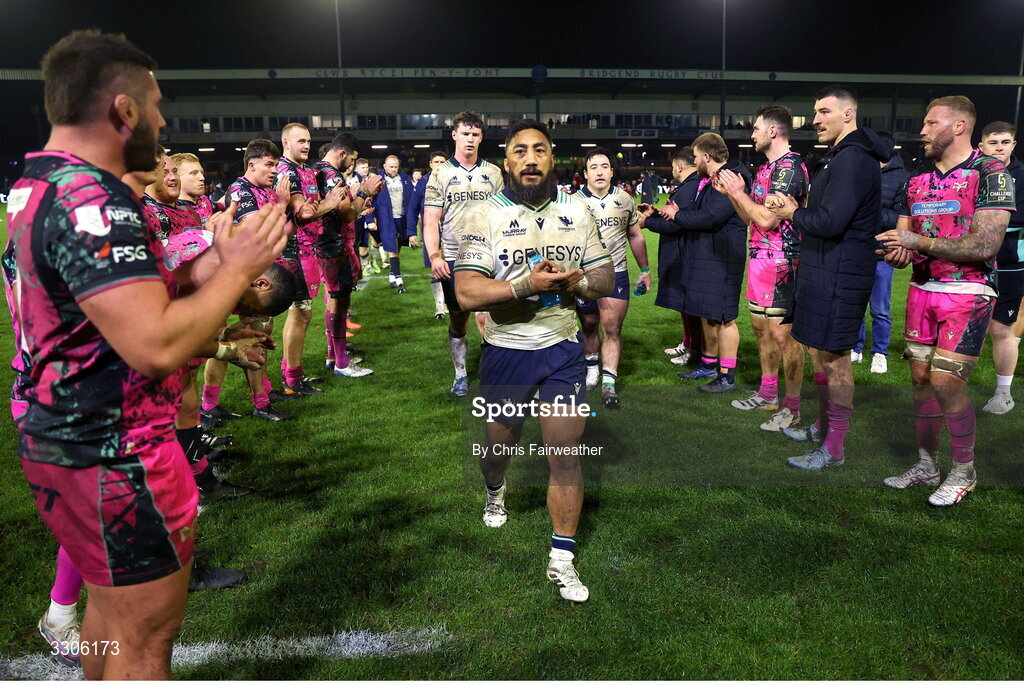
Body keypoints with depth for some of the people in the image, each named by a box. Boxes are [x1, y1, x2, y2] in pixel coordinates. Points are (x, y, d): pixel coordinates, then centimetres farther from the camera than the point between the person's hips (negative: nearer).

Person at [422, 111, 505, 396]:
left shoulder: (493, 173, 8)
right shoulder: (440, 174, 3)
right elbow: (431, 220, -1)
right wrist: (434, 256, -16)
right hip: (453, 259, 0)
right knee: (457, 319, 10)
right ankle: (460, 374, 24)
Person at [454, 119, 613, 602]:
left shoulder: (576, 213, 5)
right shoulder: (485, 217, -8)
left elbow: (606, 278, 8)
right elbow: (466, 293, -18)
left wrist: (577, 281, -15)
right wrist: (526, 284, -30)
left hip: (563, 350, 2)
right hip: (505, 354, -1)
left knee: (567, 454, 0)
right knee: (501, 444, 18)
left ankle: (562, 561, 14)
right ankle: (495, 492, 54)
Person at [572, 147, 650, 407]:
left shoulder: (624, 200, 7)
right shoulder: (574, 202, -2)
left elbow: (636, 236, 16)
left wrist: (645, 270, 19)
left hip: (616, 273, 1)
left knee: (612, 329, -5)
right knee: (589, 326, 12)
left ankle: (608, 384, -5)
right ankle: (592, 369, 33)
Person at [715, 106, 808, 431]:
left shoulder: (789, 166, -15)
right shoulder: (767, 166, 16)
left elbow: (767, 219, -22)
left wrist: (739, 192, -11)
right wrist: (728, 192, 7)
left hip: (780, 261, -10)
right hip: (759, 258, 10)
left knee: (782, 333, -6)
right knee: (761, 326, 16)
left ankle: (792, 408, 3)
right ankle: (768, 395, 29)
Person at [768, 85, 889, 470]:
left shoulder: (852, 159, -17)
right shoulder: (839, 156, 17)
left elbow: (830, 221, -24)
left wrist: (792, 213, -9)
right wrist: (795, 210, 3)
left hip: (838, 275, -11)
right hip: (822, 270, 11)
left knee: (834, 357, -4)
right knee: (819, 351, 19)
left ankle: (834, 448, 6)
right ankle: (822, 426, 34)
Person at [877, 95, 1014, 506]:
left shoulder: (990, 173, -7)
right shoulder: (917, 182, 13)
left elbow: (985, 245, -18)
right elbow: (903, 240, 15)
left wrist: (918, 242, -17)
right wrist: (897, 254, -10)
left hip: (967, 294, -6)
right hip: (921, 291, 6)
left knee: (946, 381, -11)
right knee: (921, 379, 8)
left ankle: (964, 472, 9)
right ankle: (926, 466, 21)